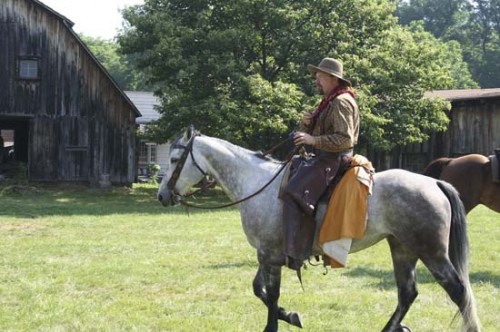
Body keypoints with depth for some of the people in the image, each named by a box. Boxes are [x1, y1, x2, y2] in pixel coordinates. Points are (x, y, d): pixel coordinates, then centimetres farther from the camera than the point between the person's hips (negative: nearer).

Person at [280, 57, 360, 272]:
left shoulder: (341, 102, -12)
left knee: (295, 194, -26)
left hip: (332, 161, -11)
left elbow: (345, 139, -22)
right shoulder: (329, 102, 20)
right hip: (321, 158, 11)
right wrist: (307, 124, 2)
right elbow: (307, 134, 24)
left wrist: (313, 140, -26)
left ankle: (296, 254, -31)